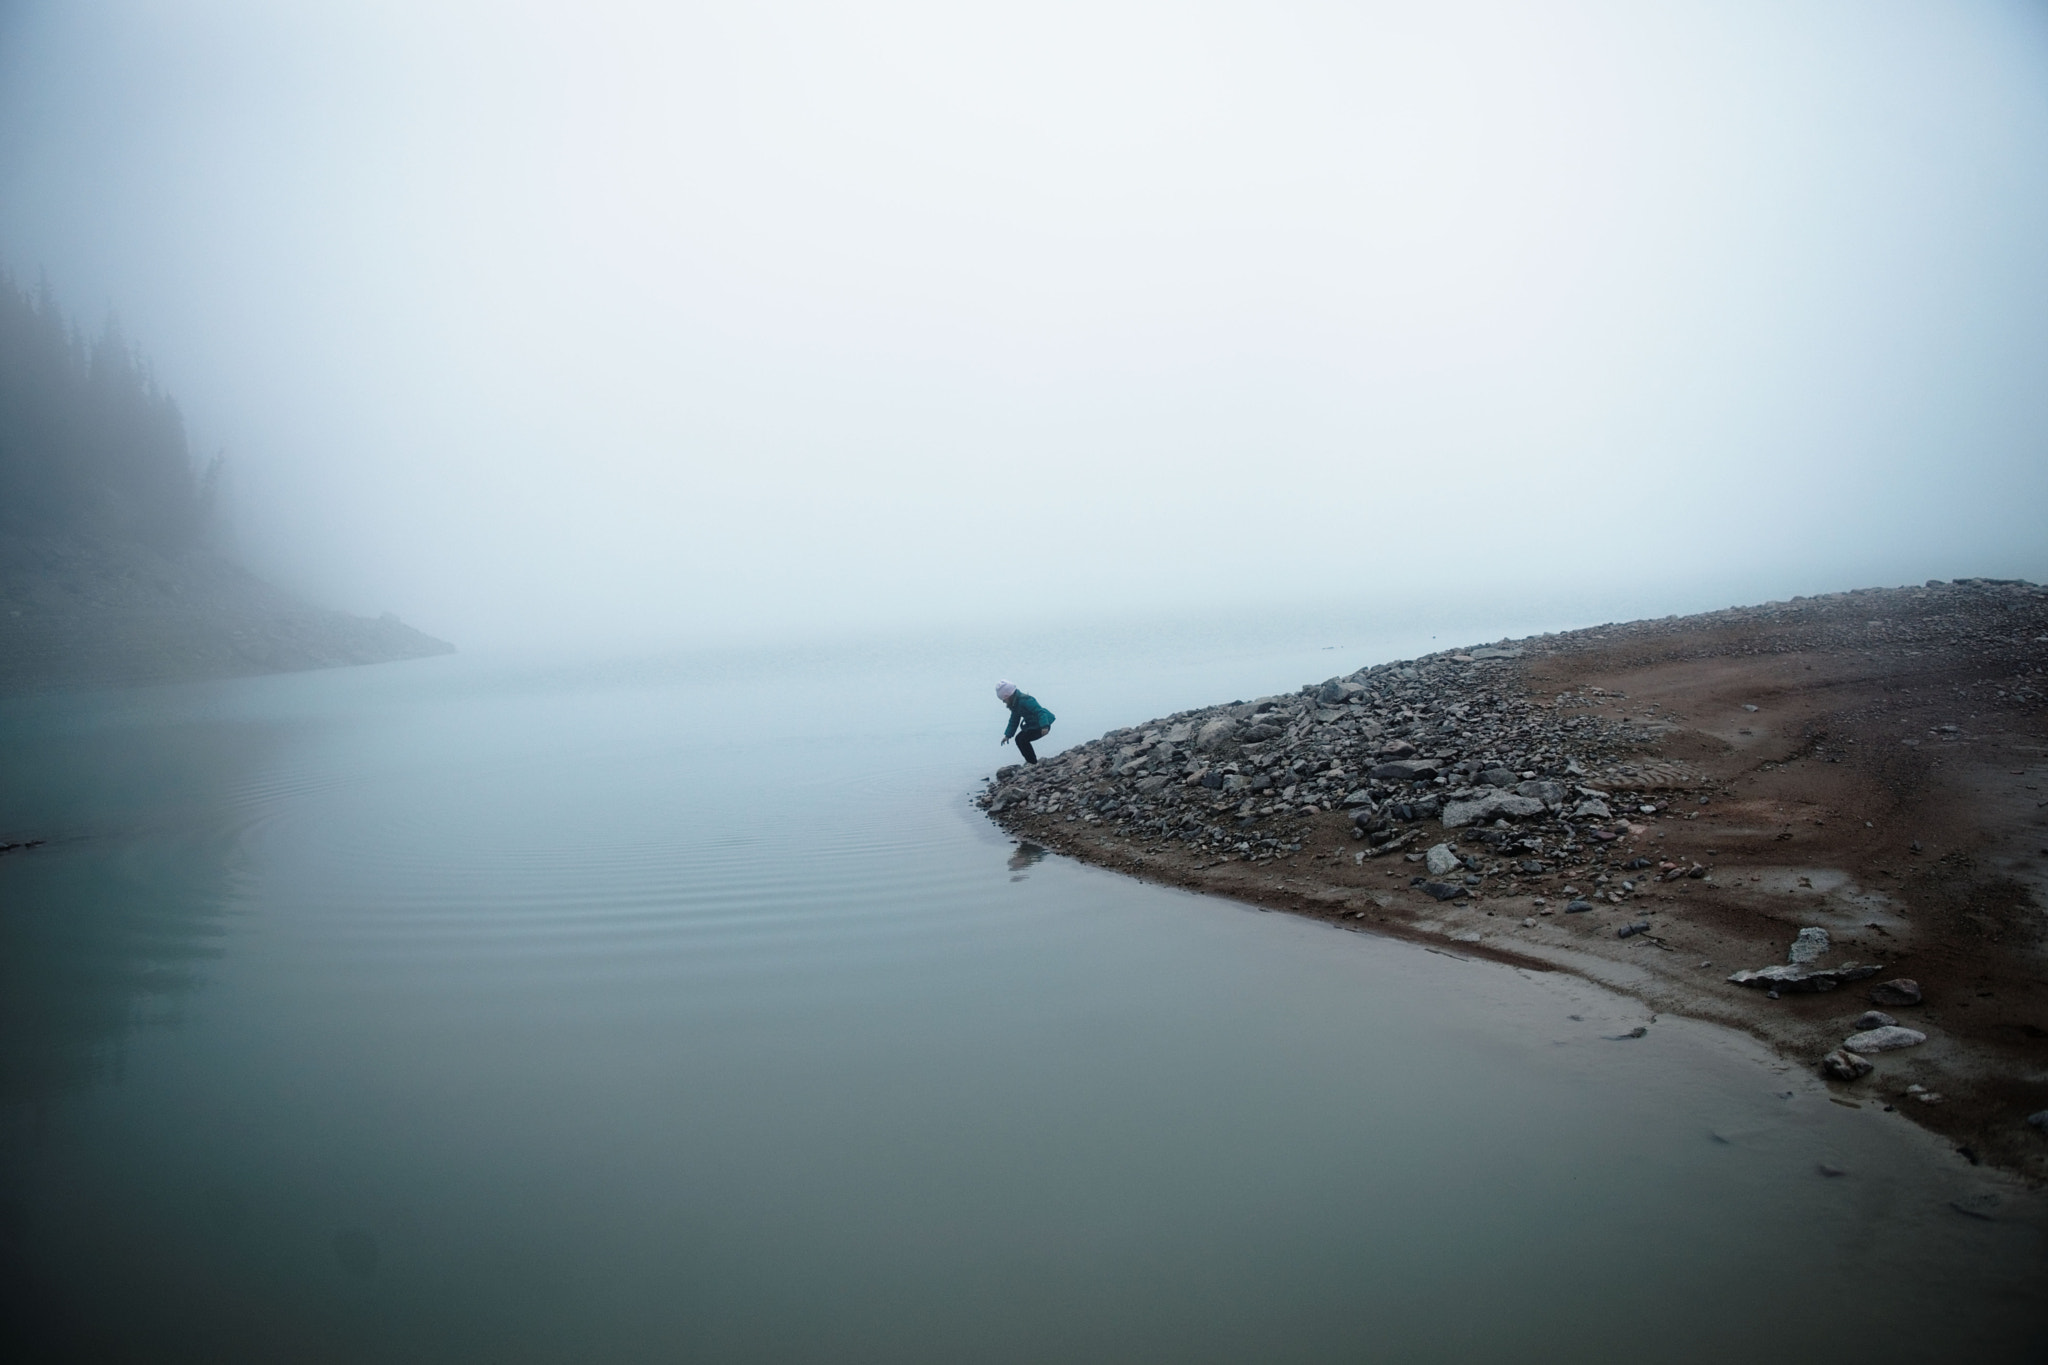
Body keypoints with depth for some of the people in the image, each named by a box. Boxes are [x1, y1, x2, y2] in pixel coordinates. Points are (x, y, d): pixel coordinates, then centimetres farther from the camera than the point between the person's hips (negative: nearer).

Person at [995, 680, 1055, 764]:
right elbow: (1014, 721, 17)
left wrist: (1044, 726, -44)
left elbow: (1040, 711, -32)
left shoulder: (1025, 700, -26)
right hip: (1032, 725, 11)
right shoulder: (1014, 704, 7)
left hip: (1042, 726, -11)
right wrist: (1007, 735, 14)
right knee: (1019, 739, 16)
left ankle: (1033, 763, -6)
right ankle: (1031, 761, 26)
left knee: (1022, 739, -17)